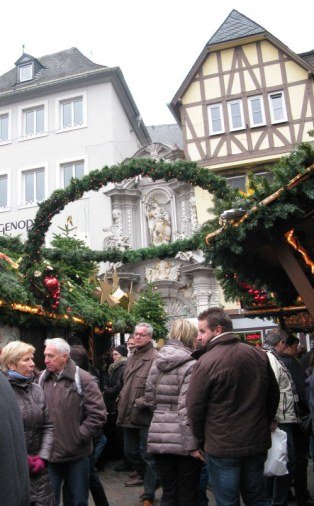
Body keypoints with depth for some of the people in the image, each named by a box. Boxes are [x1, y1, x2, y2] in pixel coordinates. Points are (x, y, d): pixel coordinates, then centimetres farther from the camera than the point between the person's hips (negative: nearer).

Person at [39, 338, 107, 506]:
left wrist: (78, 437, -12)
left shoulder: (83, 379, -11)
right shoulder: (42, 379, 3)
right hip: (50, 454, 3)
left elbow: (98, 414, -12)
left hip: (77, 455, -3)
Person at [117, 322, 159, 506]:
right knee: (130, 452, 20)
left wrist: (141, 403, -19)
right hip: (129, 415, 9)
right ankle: (149, 479, 43)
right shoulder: (132, 358, 14)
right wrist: (122, 402, 13)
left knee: (147, 455, 5)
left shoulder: (155, 358, -15)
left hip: (145, 416, -9)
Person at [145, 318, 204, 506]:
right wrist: (192, 444, -15)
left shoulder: (157, 364, 7)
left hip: (159, 437, 5)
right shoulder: (190, 365, -12)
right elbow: (187, 408, -18)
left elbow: (150, 399, 12)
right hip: (182, 440, -5)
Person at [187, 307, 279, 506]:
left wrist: (202, 436, 5)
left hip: (222, 447, -5)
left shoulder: (206, 361, -18)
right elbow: (273, 395, 10)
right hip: (258, 443, 6)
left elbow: (195, 407, -13)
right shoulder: (260, 355, -1)